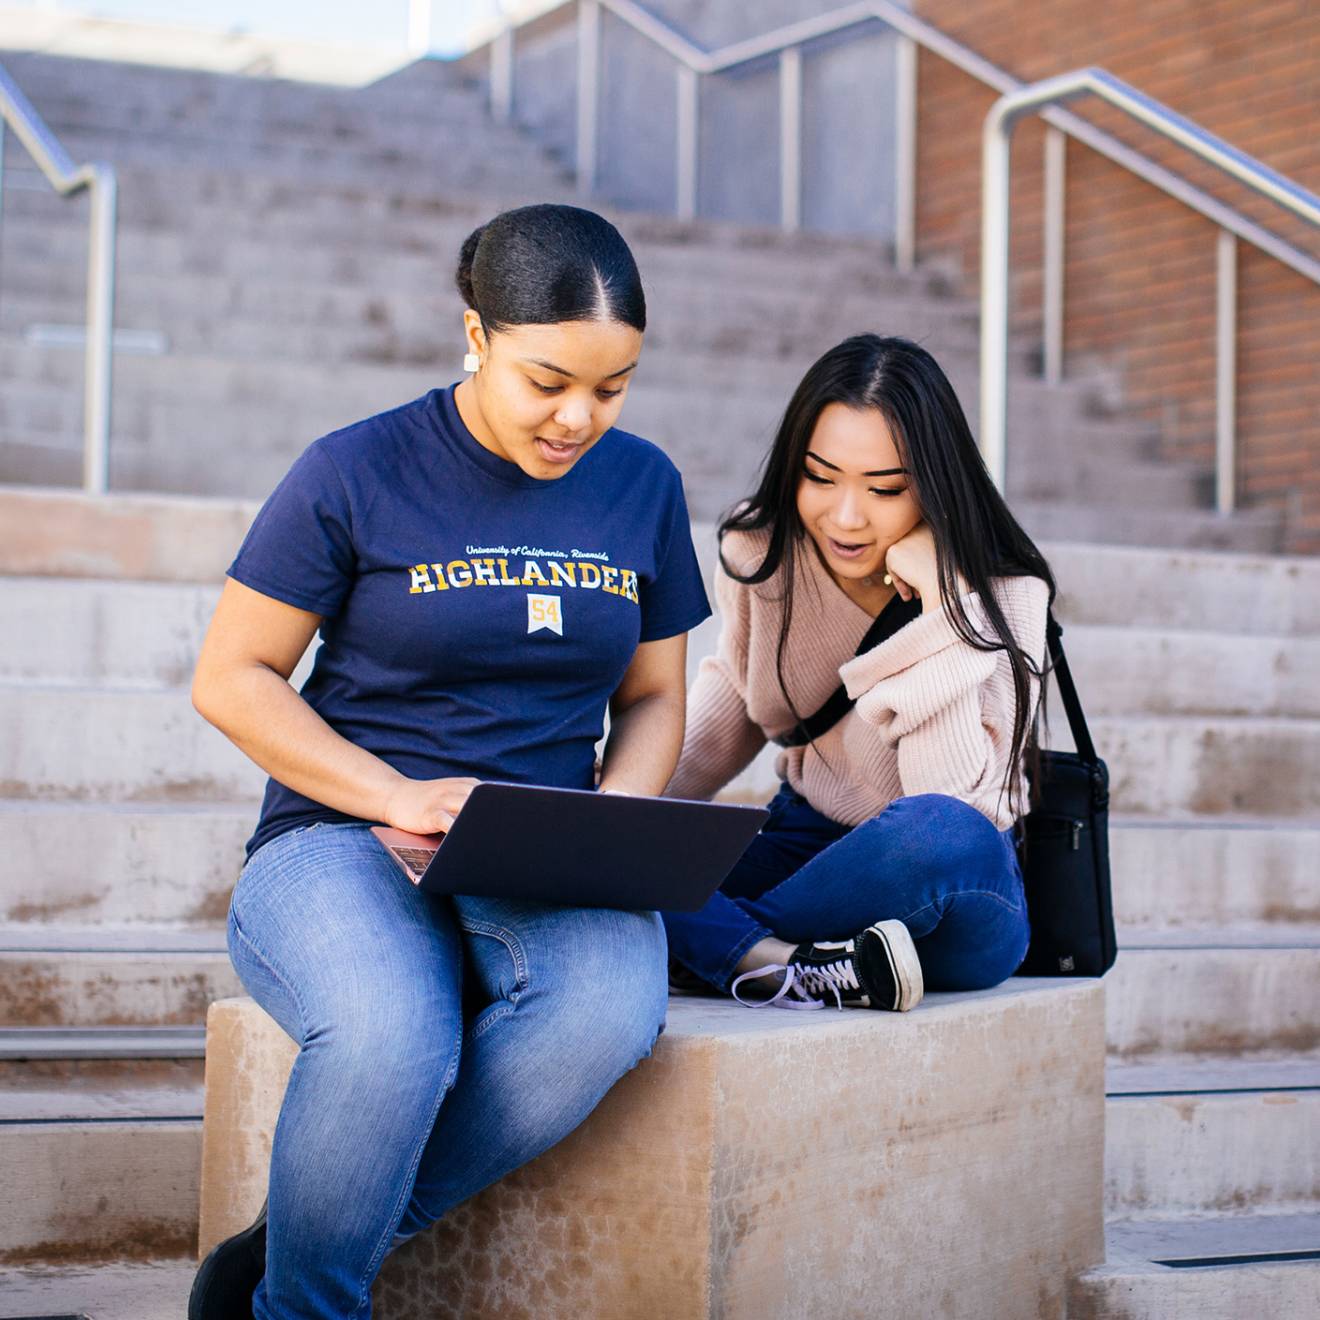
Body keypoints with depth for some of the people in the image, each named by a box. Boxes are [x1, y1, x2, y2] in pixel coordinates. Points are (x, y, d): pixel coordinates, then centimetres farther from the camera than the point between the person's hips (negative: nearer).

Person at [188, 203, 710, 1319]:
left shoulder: (642, 486, 11)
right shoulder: (358, 473, -2)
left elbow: (653, 698, 18)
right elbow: (230, 679, 0)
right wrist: (397, 798, -13)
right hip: (338, 843, -3)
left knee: (612, 1007, -34)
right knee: (392, 1036, -39)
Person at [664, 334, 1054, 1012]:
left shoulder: (1003, 597, -16)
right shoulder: (758, 548, -5)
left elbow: (956, 808, -27)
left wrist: (940, 601, -30)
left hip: (943, 905, -4)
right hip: (805, 846, 4)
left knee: (940, 834, -41)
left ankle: (716, 948, -23)